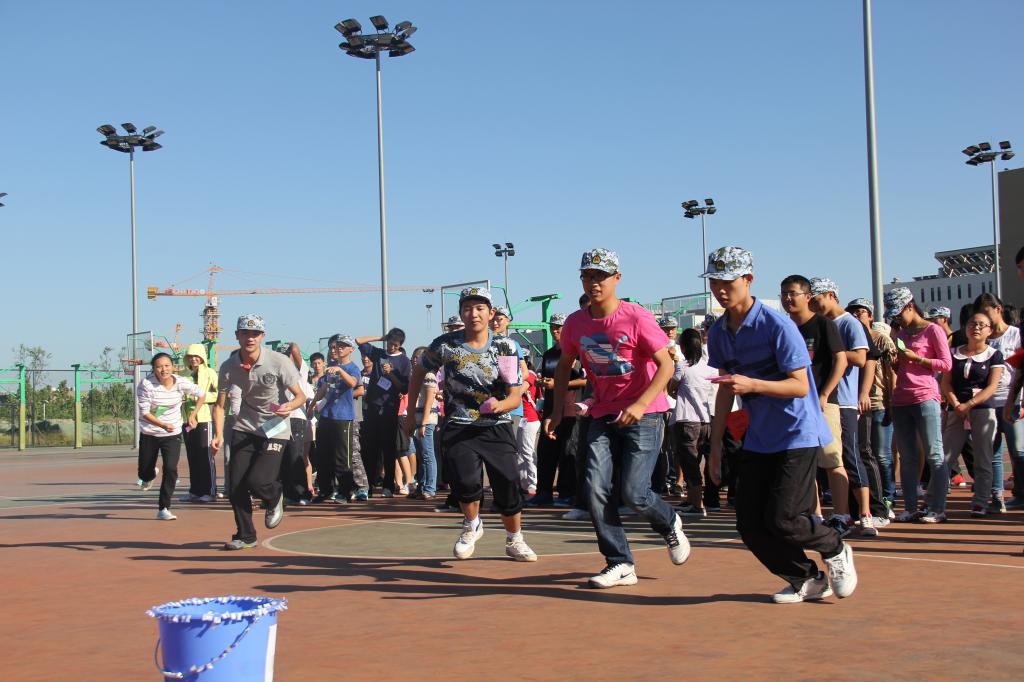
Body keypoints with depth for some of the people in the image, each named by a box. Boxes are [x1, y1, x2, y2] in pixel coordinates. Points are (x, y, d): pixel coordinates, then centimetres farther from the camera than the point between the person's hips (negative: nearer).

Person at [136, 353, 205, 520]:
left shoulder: (181, 383, -10)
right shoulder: (146, 385, -17)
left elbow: (201, 395, 7)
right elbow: (144, 412, -17)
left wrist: (192, 415, 1)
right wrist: (162, 425, -30)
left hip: (173, 435, 1)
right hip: (149, 434, 0)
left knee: (171, 469, -15)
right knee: (144, 472, 11)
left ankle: (164, 509, -6)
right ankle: (150, 476, 52)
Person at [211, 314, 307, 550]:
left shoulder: (279, 362, -17)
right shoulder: (229, 367, -8)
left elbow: (300, 395, -10)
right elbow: (220, 404, 0)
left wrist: (290, 407, -32)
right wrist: (218, 435, -13)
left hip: (275, 430, -4)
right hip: (244, 429, 4)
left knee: (256, 480, -18)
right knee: (236, 485, -2)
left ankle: (275, 497, 19)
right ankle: (245, 536, 17)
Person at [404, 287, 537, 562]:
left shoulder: (506, 347, -4)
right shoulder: (445, 344, -5)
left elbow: (516, 397, -5)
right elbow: (419, 373, 11)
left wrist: (500, 405, -28)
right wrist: (411, 414, 11)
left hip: (497, 428, 1)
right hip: (459, 428, -1)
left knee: (508, 486, -3)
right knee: (467, 481, -22)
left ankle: (514, 541, 25)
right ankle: (472, 526, 11)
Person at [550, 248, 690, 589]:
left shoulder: (637, 317, -13)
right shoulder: (575, 323, 2)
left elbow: (666, 365, -16)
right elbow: (565, 365, 17)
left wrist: (639, 405, -27)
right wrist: (557, 411, 10)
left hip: (644, 415, -5)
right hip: (603, 416, 5)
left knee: (633, 492, -10)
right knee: (596, 489, -7)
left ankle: (670, 524, 24)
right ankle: (620, 564, 5)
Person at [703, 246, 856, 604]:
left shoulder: (777, 325, -16)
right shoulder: (718, 332, 4)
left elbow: (800, 386, -17)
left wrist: (752, 385, -32)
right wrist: (716, 444, 11)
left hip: (798, 435, -7)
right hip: (757, 438, 7)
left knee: (782, 519, -14)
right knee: (750, 523, 2)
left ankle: (835, 550, 18)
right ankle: (808, 580, 21)